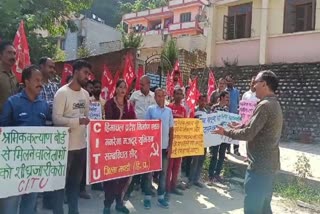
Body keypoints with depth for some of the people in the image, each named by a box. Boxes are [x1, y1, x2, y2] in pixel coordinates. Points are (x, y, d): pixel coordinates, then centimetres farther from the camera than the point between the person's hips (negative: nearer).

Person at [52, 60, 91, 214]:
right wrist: (78, 121, -25)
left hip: (82, 144, 7)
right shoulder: (62, 92, -11)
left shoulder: (85, 94, 10)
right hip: (66, 145, -7)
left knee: (76, 181, 18)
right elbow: (56, 119, -18)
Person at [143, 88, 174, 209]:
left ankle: (161, 197, 22)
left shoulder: (169, 111, 5)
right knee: (150, 172, 6)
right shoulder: (150, 109, -4)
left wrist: (170, 146, 3)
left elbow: (171, 129, 7)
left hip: (165, 146, 3)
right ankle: (147, 197, 16)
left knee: (163, 172, 10)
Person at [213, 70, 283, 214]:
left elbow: (249, 134, -22)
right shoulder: (274, 104, 13)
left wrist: (226, 132, -10)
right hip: (269, 164, 10)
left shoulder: (265, 105, -20)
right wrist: (241, 126, 15)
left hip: (259, 165, -10)